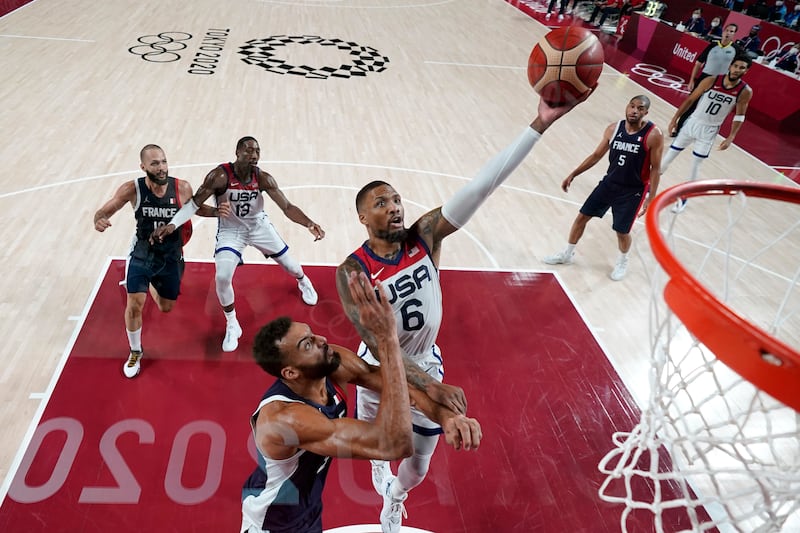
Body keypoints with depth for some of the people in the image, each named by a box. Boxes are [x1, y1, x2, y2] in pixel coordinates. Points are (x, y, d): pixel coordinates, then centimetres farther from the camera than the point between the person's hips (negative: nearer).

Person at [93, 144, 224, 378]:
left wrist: (216, 212, -16)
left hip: (171, 256, 2)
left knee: (166, 307, 15)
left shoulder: (182, 188, -17)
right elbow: (104, 211, -10)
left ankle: (152, 284, 54)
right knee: (134, 305, -12)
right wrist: (99, 221, -35)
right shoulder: (132, 189, -21)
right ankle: (135, 352, 15)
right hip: (142, 253, -2)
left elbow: (195, 208, 4)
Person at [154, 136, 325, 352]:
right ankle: (232, 325, 8)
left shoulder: (263, 178, -21)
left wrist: (309, 224, -37)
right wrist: (172, 224, -39)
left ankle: (303, 282, 54)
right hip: (230, 230, -2)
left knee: (288, 264, 14)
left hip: (259, 226, 2)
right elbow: (194, 203, -24)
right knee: (222, 278, -16)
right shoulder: (220, 176, -28)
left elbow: (287, 207, -20)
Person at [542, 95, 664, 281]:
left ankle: (622, 262, 37)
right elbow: (596, 156, 6)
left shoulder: (653, 135, -18)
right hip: (609, 183, 4)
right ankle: (567, 255, 28)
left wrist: (651, 199, -14)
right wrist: (573, 175, 5)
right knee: (582, 216, 7)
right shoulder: (613, 128, -5)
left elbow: (655, 169, -12)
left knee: (622, 231, 4)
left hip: (633, 191, -4)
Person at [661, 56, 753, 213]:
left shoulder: (745, 91, -13)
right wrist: (675, 119, -3)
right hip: (693, 122, 1)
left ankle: (684, 198, 21)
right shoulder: (711, 81, -15)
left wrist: (730, 138, -11)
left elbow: (739, 116, -2)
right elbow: (690, 100, -4)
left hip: (709, 131, -1)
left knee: (695, 165, 3)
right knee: (669, 157, 7)